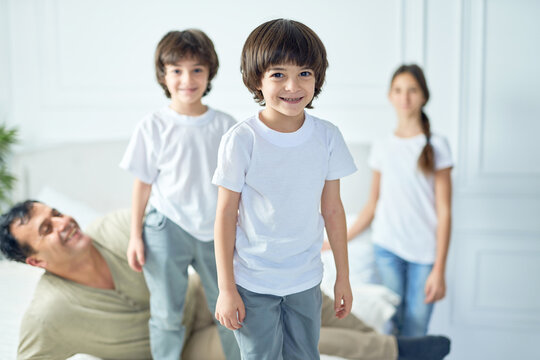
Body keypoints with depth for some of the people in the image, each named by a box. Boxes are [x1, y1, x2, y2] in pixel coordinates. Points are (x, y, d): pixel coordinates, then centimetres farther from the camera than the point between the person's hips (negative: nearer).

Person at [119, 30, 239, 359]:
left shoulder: (225, 125, -2)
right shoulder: (154, 127, -7)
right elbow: (143, 184, -2)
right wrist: (136, 236, -2)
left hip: (215, 232, 2)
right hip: (167, 230, -2)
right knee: (166, 314, 10)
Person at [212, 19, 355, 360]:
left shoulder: (327, 136, -6)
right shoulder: (241, 140, -15)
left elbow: (332, 209, 2)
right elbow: (226, 214, -9)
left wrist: (344, 277, 7)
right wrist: (226, 288, -7)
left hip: (307, 280, 3)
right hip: (252, 283, -3)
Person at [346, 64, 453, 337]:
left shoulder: (436, 146, -1)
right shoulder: (381, 148, 7)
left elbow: (444, 211, -4)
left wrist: (439, 269, -8)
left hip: (425, 253, -2)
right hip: (387, 249, 2)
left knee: (414, 335, -1)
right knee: (390, 329, 0)